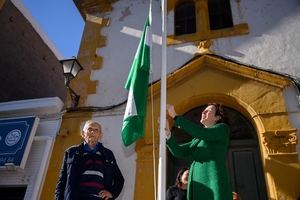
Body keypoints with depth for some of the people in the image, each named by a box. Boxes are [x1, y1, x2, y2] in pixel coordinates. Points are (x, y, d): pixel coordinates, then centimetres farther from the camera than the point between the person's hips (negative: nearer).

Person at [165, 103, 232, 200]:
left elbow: (201, 132, -12)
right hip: (196, 188, 6)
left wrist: (175, 116, -10)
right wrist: (167, 133, -5)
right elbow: (178, 151, 11)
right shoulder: (196, 140, 25)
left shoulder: (223, 128, 6)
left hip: (214, 187, -6)